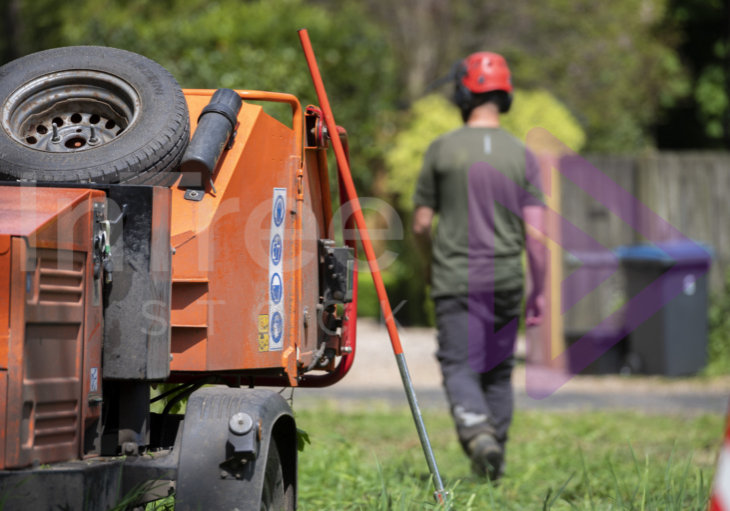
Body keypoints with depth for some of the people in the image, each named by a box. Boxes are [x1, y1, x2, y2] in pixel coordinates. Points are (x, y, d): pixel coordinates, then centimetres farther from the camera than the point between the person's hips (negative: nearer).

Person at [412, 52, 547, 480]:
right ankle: (495, 455, 18)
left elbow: (421, 224, 2)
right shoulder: (522, 155, 0)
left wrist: (436, 260, 21)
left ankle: (478, 432, -30)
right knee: (498, 370, 15)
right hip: (506, 279, 2)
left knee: (460, 367, -3)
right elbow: (535, 231, -4)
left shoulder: (442, 150, -3)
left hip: (456, 279, -2)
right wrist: (540, 290, 3)